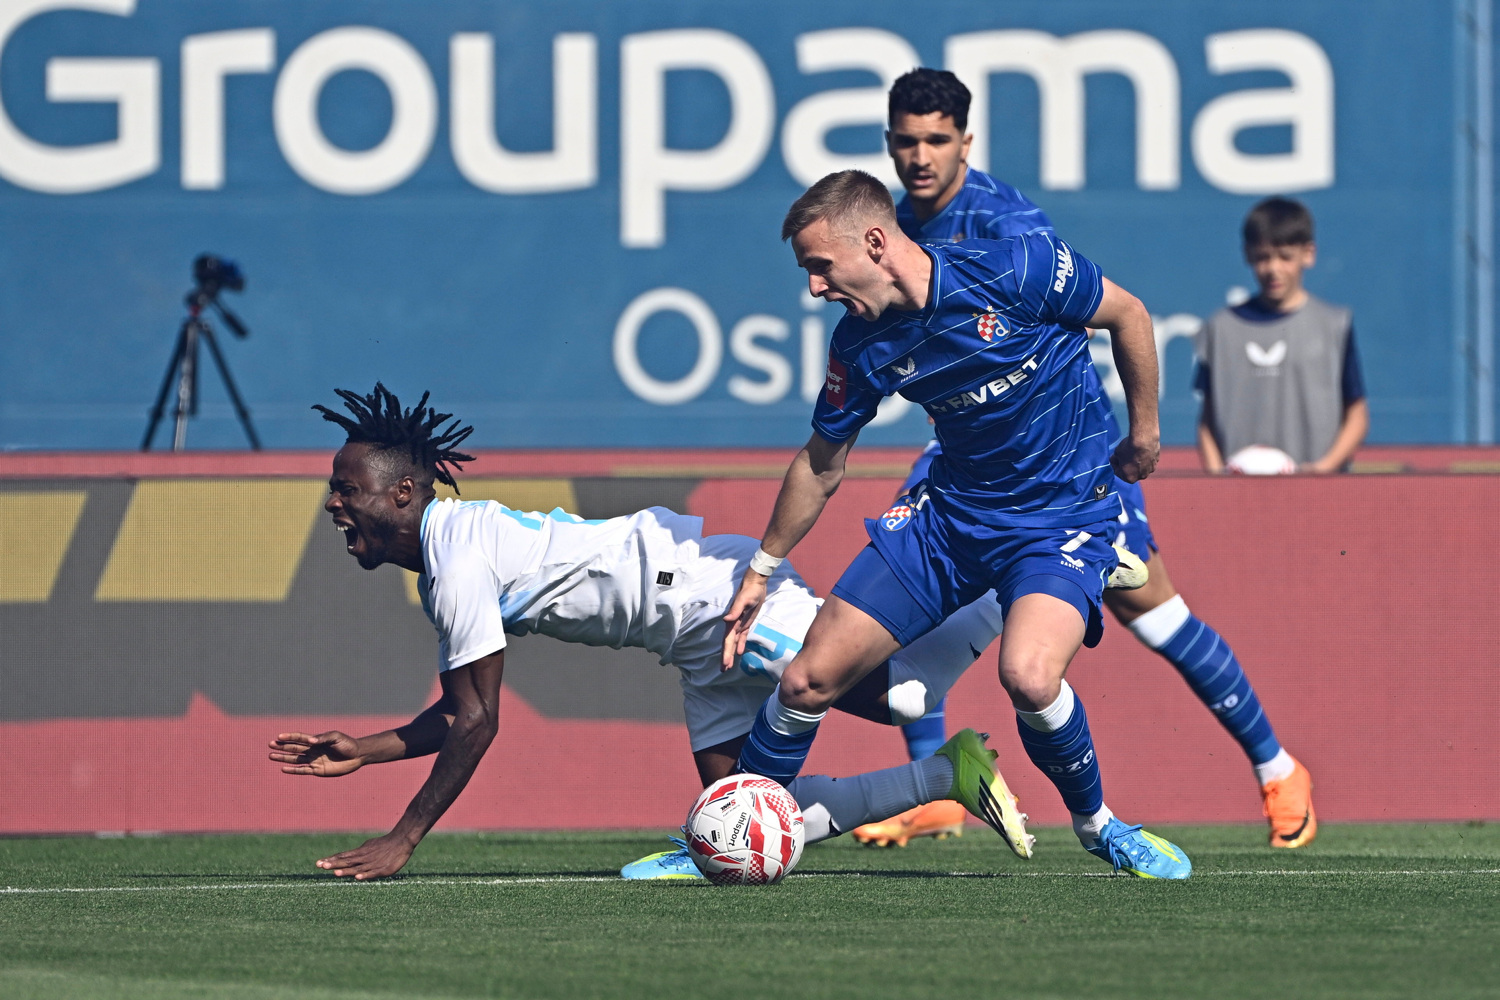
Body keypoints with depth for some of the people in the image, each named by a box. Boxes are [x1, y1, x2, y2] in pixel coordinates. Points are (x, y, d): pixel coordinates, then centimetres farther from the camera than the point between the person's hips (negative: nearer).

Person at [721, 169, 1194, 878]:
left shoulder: (1015, 269, -21)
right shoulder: (861, 345, -6)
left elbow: (1127, 314, -4)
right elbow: (820, 465, 11)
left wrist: (1144, 432, 4)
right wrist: (761, 571, 16)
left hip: (1066, 516, -5)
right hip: (950, 509, 5)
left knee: (1028, 676, -32)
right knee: (809, 679, -3)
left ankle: (1096, 823, -4)